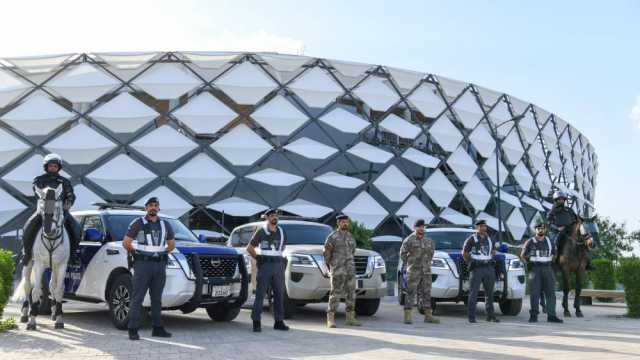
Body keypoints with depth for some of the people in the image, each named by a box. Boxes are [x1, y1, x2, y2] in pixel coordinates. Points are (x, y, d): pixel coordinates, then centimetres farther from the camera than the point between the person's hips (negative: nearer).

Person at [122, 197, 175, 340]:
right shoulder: (138, 223, 1)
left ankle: (157, 328, 16)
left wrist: (161, 253, 13)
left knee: (157, 298, 10)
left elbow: (172, 244, 23)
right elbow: (126, 243, 0)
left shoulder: (165, 225, 13)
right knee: (137, 298, -6)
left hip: (160, 264, 4)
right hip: (142, 264, -4)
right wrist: (136, 253, 3)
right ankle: (133, 330, -7)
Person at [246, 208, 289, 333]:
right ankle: (256, 322, -4)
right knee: (260, 294, -6)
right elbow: (250, 248, 6)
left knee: (279, 294, 6)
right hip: (265, 266, -5)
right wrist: (259, 259, 5)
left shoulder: (281, 232, 12)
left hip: (278, 265, 5)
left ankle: (279, 321, 13)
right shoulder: (261, 231, 0)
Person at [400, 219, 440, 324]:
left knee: (426, 293, 8)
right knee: (411, 293, -6)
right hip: (413, 271, -5)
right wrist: (409, 264, 3)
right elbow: (402, 253, 0)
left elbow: (431, 251, 25)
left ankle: (428, 315, 13)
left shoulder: (428, 240, 10)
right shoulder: (409, 240, -6)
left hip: (426, 271, 5)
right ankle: (407, 316, -5)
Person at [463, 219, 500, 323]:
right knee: (473, 293, -6)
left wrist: (490, 260, 16)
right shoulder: (471, 239, -3)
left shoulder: (489, 239, 14)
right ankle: (471, 317, -4)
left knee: (489, 293, 7)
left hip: (489, 268, 5)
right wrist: (471, 264, -2)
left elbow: (493, 251, 28)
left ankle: (490, 315, 14)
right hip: (477, 270, -5)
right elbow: (464, 253, -1)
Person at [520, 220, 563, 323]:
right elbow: (522, 255, 9)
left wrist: (551, 262, 11)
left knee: (551, 292, 0)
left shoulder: (549, 241, 12)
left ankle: (551, 315, 3)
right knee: (534, 293, -4)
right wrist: (529, 264, 3)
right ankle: (533, 316, 0)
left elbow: (554, 253, 22)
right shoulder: (530, 242, 3)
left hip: (547, 268, 3)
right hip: (534, 269, -3)